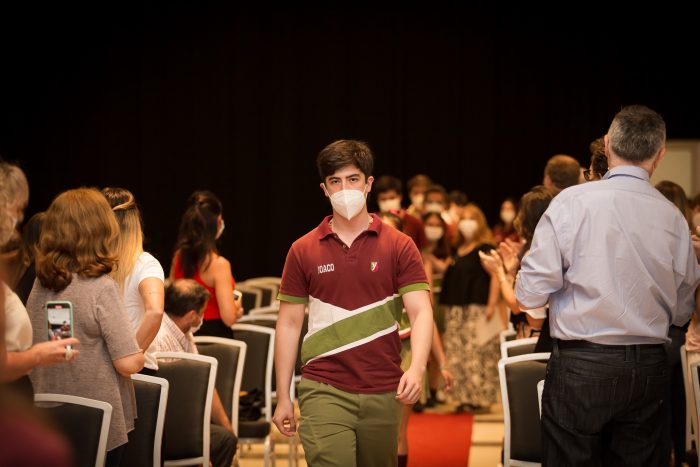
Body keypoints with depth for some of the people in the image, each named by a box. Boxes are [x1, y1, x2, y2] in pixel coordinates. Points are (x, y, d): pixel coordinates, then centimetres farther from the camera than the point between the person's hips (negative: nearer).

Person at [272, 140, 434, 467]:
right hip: (324, 391, -1)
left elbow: (421, 311, -6)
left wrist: (417, 367, -25)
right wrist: (282, 397, 5)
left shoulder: (398, 247, 2)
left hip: (383, 394, 1)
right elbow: (289, 324, 8)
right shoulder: (303, 251, 5)